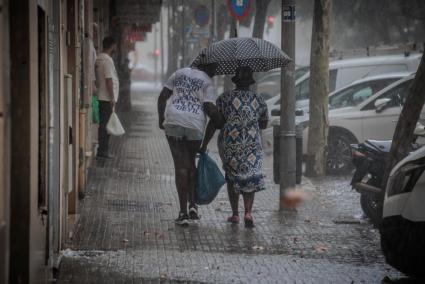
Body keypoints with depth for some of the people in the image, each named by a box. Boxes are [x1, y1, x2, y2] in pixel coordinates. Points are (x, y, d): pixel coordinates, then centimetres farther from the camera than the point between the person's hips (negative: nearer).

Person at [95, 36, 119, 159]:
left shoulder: (99, 59, 15)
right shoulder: (107, 60, -15)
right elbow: (108, 80, -19)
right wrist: (112, 98, -17)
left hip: (102, 97, 10)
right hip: (107, 98, -10)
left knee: (104, 124, 12)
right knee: (105, 124, -7)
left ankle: (103, 150, 15)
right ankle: (103, 150, -5)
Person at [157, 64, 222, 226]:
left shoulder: (180, 73, 16)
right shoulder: (207, 82, 2)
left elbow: (162, 97, 13)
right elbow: (210, 108, -10)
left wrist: (161, 119, 17)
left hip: (173, 123, 2)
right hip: (195, 127, -2)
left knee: (181, 166, 2)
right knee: (191, 163, 20)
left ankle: (183, 212, -4)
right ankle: (192, 204, 8)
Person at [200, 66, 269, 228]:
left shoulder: (224, 98, -4)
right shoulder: (259, 100, 2)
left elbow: (213, 124, -7)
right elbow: (264, 125, 14)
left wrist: (204, 145, -2)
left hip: (229, 146, 0)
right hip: (252, 146, 0)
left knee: (232, 177, 19)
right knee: (250, 178, 8)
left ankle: (235, 214, 20)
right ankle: (248, 212, -14)